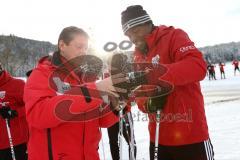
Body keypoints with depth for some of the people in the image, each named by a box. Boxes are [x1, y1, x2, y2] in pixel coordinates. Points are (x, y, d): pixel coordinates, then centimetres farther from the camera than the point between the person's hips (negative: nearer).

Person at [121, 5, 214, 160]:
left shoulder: (173, 36, -6)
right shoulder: (138, 57, 13)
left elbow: (197, 66, -24)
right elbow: (139, 94, 11)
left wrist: (150, 74, -31)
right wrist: (148, 103, -13)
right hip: (158, 138, 7)